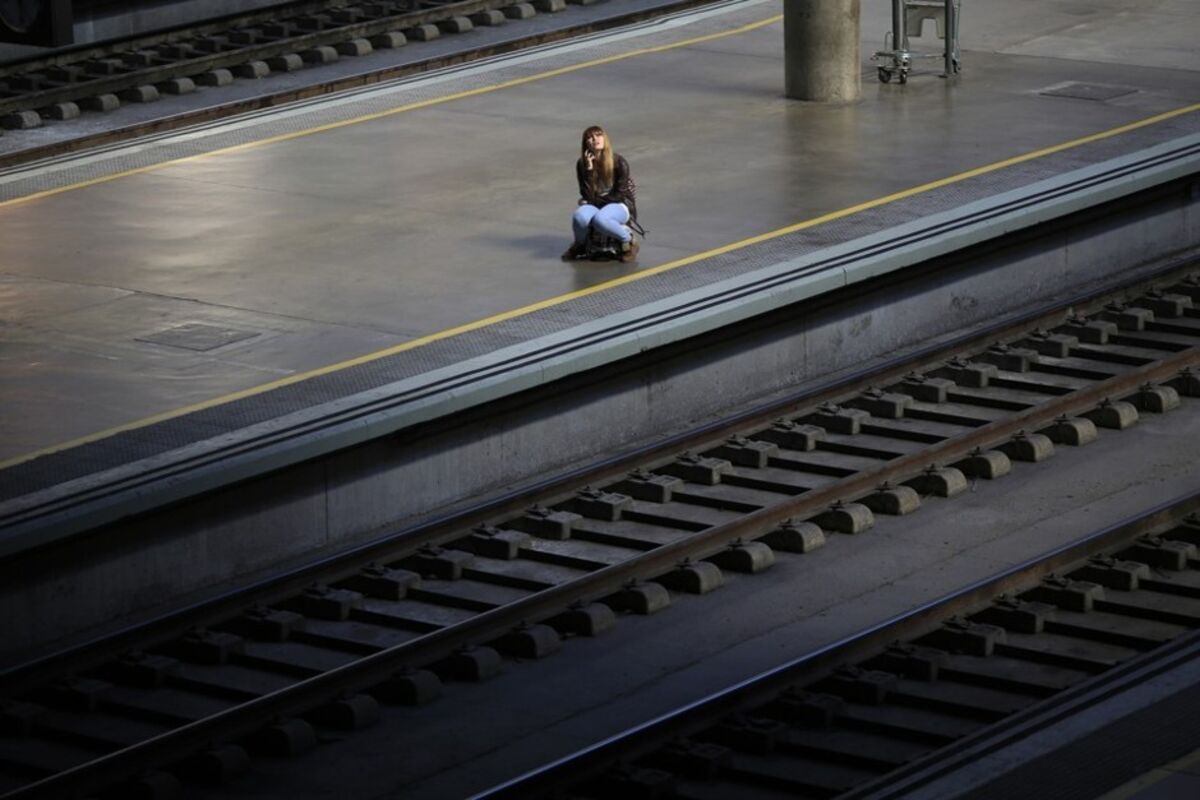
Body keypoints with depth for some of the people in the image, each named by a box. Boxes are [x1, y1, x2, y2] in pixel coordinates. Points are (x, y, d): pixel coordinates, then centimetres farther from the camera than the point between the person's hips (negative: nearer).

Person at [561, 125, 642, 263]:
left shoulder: (618, 162, -12)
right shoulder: (582, 164, -4)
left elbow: (620, 194, -9)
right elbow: (587, 195, -10)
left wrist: (596, 200, -5)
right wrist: (589, 170, -20)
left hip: (620, 206, -3)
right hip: (595, 205, 3)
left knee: (599, 220, -39)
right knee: (580, 217, -33)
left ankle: (629, 241, -12)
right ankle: (580, 245, 1)